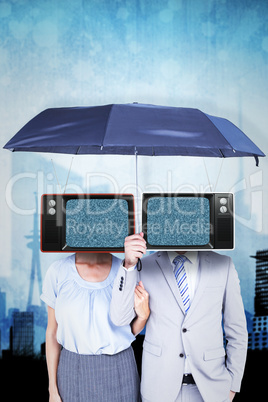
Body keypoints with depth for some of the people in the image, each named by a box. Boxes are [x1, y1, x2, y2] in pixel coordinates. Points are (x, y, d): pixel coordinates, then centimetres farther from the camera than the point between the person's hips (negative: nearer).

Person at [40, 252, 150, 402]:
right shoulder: (58, 271, -7)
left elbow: (130, 331, 5)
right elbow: (52, 332, 0)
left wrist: (143, 315, -17)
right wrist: (53, 390, 2)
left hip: (119, 369, 0)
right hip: (73, 369, 0)